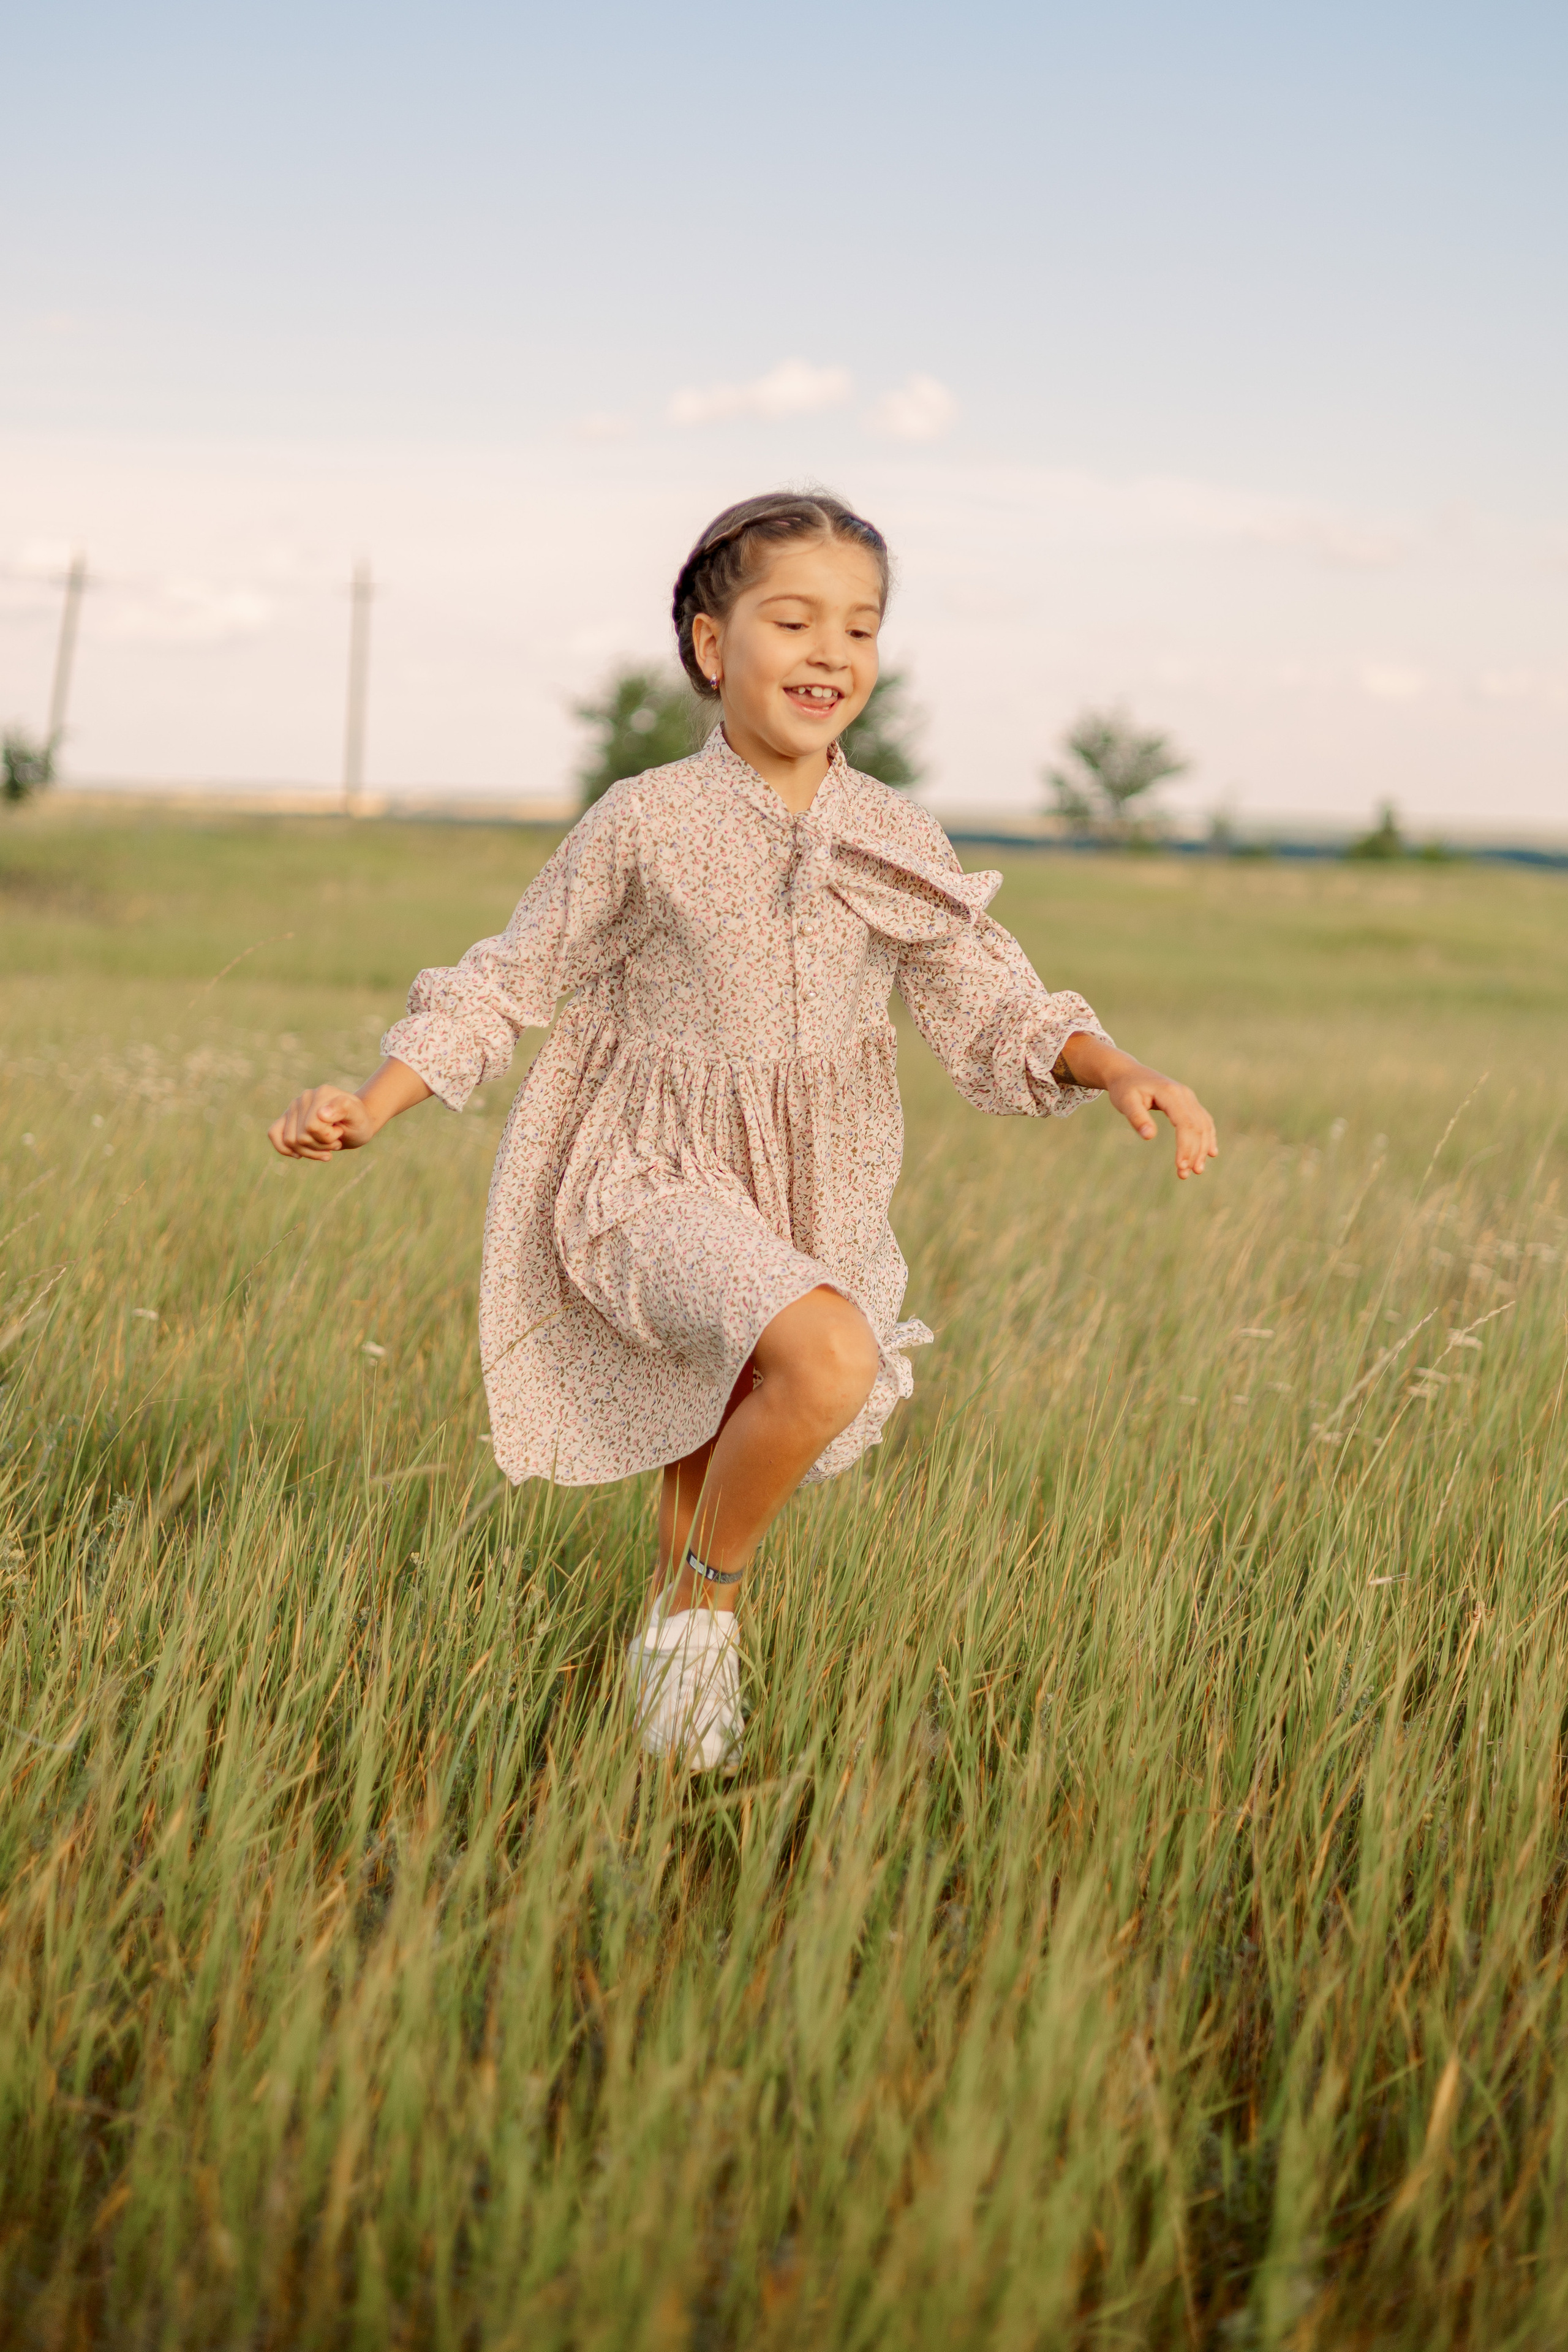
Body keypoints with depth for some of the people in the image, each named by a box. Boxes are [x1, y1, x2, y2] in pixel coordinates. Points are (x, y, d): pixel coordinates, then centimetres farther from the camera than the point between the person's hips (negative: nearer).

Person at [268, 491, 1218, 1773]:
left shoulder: (897, 840, -2)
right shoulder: (643, 825, -11)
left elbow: (995, 1012, 1)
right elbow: (510, 984, -3)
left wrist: (1124, 1072, -18)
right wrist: (368, 1106, -15)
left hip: (818, 1206, 4)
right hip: (661, 1186, -4)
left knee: (717, 1478, 15)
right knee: (829, 1358, -31)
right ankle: (703, 1601, -8)